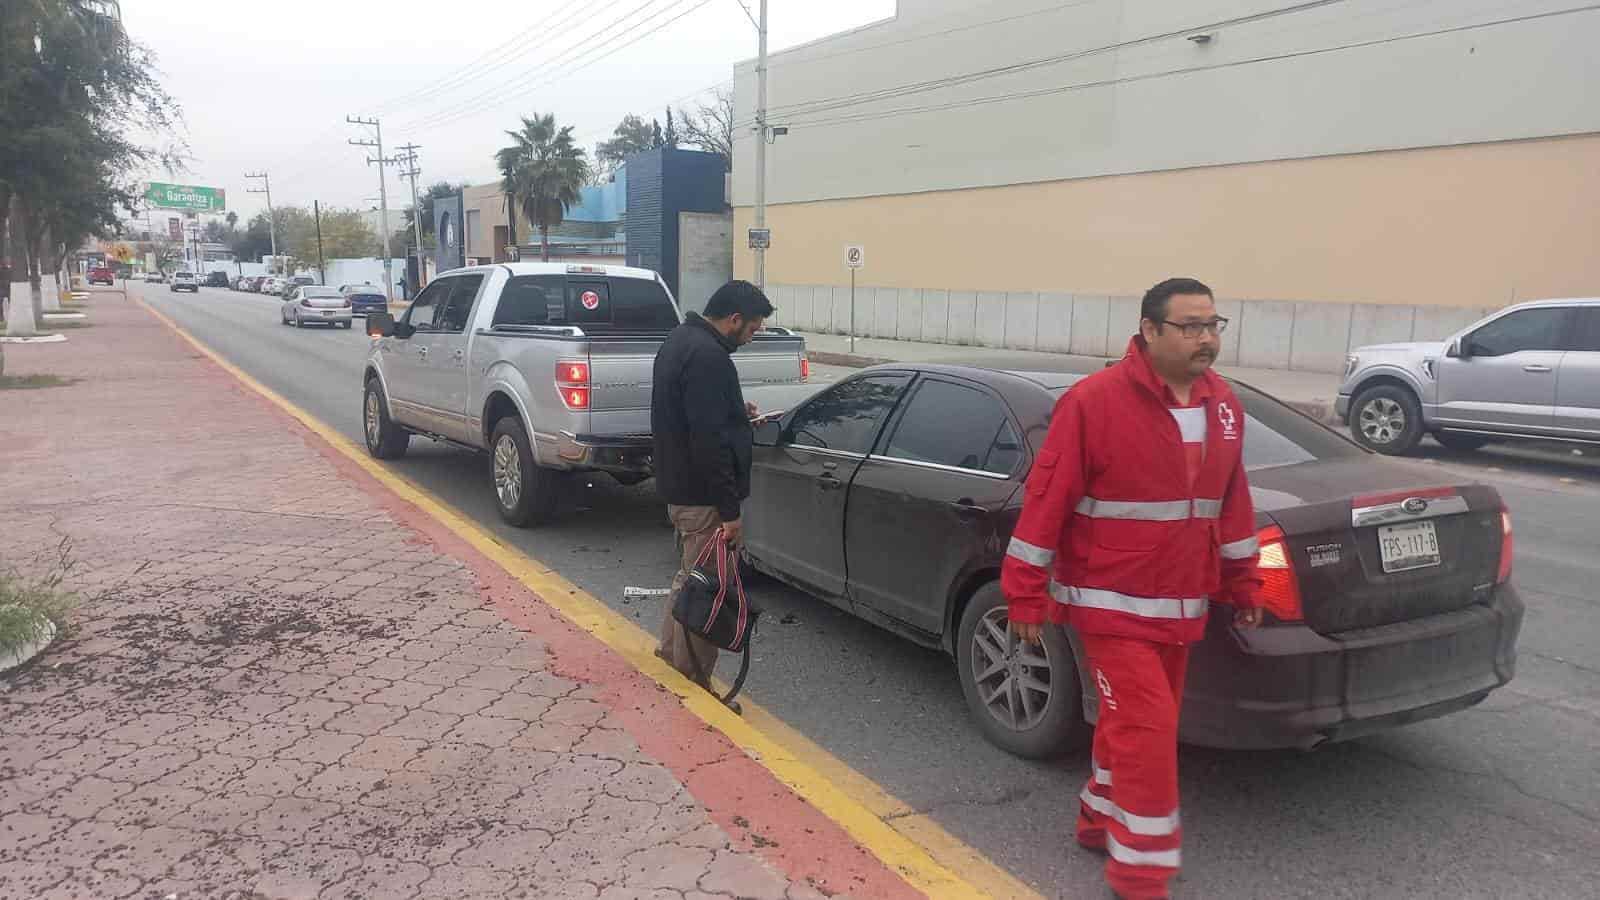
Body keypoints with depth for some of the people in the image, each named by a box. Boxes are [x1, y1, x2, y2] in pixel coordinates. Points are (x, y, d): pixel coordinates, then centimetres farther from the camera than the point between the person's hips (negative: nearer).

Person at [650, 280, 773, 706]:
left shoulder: (681, 340, 11)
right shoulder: (708, 356, -22)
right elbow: (710, 441, -27)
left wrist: (736, 413, 17)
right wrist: (729, 509, -23)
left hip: (678, 486, 11)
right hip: (702, 495, -11)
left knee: (689, 575, 24)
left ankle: (671, 652, 39)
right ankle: (693, 681, 9)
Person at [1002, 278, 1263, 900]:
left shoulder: (1222, 405, 5)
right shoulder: (1093, 401, -17)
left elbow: (1231, 501, 14)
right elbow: (1047, 499, -16)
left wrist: (1242, 586, 18)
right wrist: (1026, 596, -14)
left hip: (1180, 605, 7)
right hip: (1111, 603, -7)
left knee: (1132, 722, 18)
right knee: (1147, 728, -6)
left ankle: (1101, 822, 38)